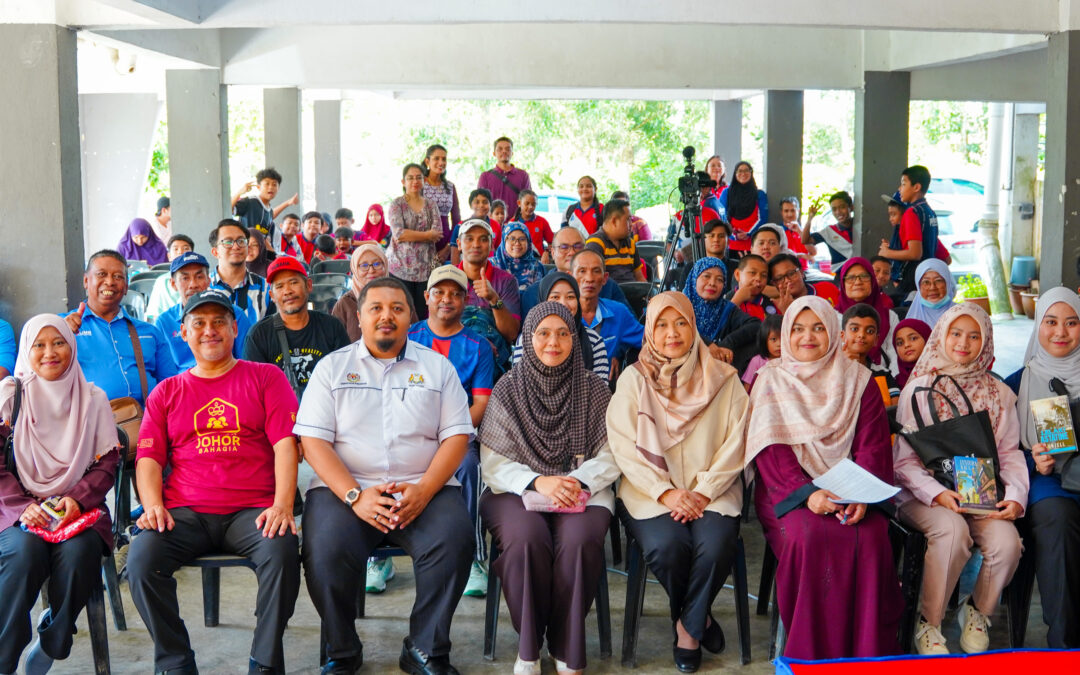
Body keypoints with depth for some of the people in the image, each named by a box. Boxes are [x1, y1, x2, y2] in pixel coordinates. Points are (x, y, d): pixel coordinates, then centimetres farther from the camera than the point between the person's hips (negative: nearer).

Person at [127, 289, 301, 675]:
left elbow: (285, 444, 2)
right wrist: (154, 506, -7)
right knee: (141, 559, -26)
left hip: (253, 511, -2)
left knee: (282, 550, -33)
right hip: (184, 513, 2)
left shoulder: (265, 378, 12)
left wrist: (282, 505, -13)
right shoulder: (166, 393, 20)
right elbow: (148, 457, 13)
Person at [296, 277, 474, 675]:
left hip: (424, 488, 1)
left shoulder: (437, 367, 14)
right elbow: (313, 440, 1)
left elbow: (457, 436, 6)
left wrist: (424, 490, -12)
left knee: (454, 541, -29)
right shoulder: (332, 366, 11)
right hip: (345, 487, 0)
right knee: (326, 551, -29)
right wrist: (355, 496, -13)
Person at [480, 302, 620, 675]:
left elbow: (610, 454, 2)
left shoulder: (594, 389, 7)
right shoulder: (508, 389, 3)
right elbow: (493, 462, -2)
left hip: (583, 490, 1)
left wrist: (578, 481, -17)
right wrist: (537, 482, -18)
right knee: (527, 538, -34)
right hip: (517, 490, 0)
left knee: (579, 540, -33)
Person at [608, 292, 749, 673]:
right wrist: (665, 492, -16)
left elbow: (735, 444, 1)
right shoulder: (633, 380, 6)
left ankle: (689, 625, 2)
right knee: (666, 546, -29)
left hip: (711, 491, 1)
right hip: (651, 492, 0)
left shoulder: (723, 380, 7)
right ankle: (698, 617, 6)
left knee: (716, 544, -28)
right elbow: (624, 446, -4)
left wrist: (704, 492, -13)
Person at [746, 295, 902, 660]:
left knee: (871, 538, -28)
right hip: (790, 493, -1)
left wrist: (862, 496, -17)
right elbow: (770, 450, -4)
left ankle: (869, 652, -16)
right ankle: (812, 654, -20)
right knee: (809, 538, -32)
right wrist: (807, 494, -20)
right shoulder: (770, 381, 8)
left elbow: (872, 446, 2)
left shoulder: (858, 380, 12)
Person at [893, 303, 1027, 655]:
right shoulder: (918, 390, 2)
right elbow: (905, 460, -3)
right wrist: (936, 494, -20)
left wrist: (1017, 495, -10)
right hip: (923, 494, -3)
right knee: (952, 530, -35)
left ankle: (977, 611, 5)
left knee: (1006, 541, -27)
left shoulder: (998, 393, 11)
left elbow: (1010, 453, 9)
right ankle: (927, 624, -15)